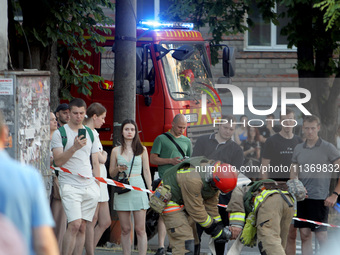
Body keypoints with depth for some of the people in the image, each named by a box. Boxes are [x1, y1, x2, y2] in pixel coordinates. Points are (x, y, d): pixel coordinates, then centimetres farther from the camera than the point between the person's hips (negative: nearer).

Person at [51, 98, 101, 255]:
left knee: (82, 227, 3)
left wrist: (97, 187, 13)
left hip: (89, 186, 5)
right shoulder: (60, 134, 0)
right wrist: (74, 148, -24)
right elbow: (58, 161, -11)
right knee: (74, 225, -17)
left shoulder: (90, 134, 15)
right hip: (69, 185, -5)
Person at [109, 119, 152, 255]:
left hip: (138, 189, -1)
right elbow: (111, 173, 13)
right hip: (122, 190, 1)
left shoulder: (142, 150, 8)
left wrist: (151, 191, 3)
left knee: (140, 229, -5)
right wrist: (118, 169, -9)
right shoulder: (116, 151, 9)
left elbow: (146, 172, 10)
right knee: (125, 229, 2)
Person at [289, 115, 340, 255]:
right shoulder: (298, 149, 12)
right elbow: (293, 174, 15)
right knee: (305, 235, 6)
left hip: (320, 198, -5)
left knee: (321, 236, -6)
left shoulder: (328, 148, -3)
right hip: (302, 198, 5)